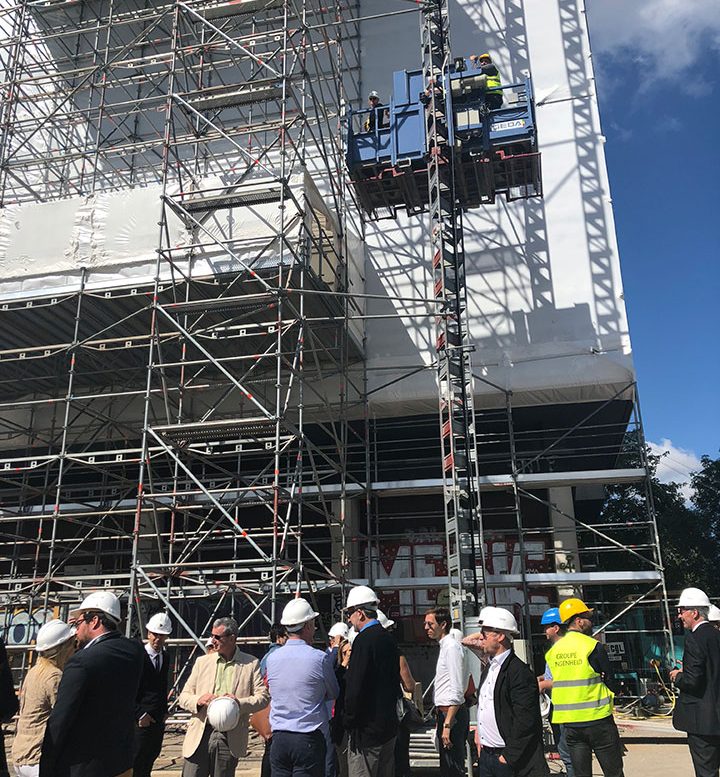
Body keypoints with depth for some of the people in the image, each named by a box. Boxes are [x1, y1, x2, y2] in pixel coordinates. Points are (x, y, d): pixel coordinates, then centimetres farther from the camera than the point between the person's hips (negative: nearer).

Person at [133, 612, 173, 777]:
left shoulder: (165, 657, 9)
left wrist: (164, 711, 9)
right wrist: (139, 714, -15)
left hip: (158, 721, 6)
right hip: (141, 720, -6)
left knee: (148, 763, 14)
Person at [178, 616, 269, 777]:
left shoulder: (251, 664, 3)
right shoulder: (202, 661, 11)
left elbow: (264, 697, -2)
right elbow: (183, 697, 11)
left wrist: (240, 702, -18)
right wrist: (198, 700, -11)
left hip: (230, 738, -2)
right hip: (200, 736, 2)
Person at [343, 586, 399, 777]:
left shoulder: (363, 640, -17)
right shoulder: (388, 639, 9)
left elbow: (355, 688, -21)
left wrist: (349, 721, -11)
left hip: (366, 730, -9)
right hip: (389, 725, 9)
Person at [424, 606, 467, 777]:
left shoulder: (452, 647, -15)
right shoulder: (444, 646, 14)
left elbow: (457, 691, -21)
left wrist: (447, 724, -23)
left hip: (451, 713, -10)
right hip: (444, 713, 10)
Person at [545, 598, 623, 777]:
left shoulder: (553, 651, 4)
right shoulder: (593, 647, -11)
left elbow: (557, 682, 10)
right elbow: (612, 684, -6)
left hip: (569, 722, 5)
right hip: (597, 719, -5)